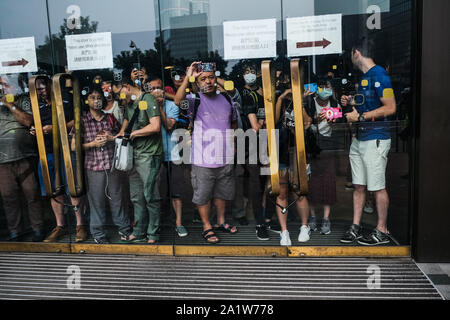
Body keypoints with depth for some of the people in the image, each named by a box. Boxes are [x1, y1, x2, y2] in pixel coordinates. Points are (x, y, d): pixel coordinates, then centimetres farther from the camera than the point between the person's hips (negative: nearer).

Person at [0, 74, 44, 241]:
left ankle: (37, 229, 13)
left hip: (25, 156, -3)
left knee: (32, 193, 0)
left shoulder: (24, 101, 8)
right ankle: (14, 232, 17)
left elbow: (28, 121, -7)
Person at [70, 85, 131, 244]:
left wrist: (112, 137, -5)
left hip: (112, 165, 2)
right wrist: (93, 144, -13)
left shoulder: (110, 118, 8)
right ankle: (98, 233, 20)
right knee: (96, 201, 5)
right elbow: (74, 146, 0)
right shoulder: (82, 121, 1)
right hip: (93, 167, -2)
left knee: (116, 198, 11)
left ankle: (124, 228, 25)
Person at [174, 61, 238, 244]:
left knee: (222, 192, 19)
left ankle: (221, 221, 38)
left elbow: (234, 122, 21)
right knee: (203, 195, 6)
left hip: (225, 158, 5)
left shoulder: (227, 99, 8)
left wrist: (233, 145, 15)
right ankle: (207, 227, 24)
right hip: (203, 160, -4)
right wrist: (187, 77, -34)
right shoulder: (195, 100, -7)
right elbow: (178, 101, -29)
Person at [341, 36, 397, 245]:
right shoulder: (364, 77, 18)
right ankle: (356, 227, 18)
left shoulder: (378, 75, -11)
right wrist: (352, 102, 13)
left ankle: (382, 231, 11)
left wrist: (360, 116, -18)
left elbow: (390, 108, -18)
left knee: (378, 187, -1)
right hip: (360, 138, 9)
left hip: (376, 139, -9)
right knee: (359, 185, 10)